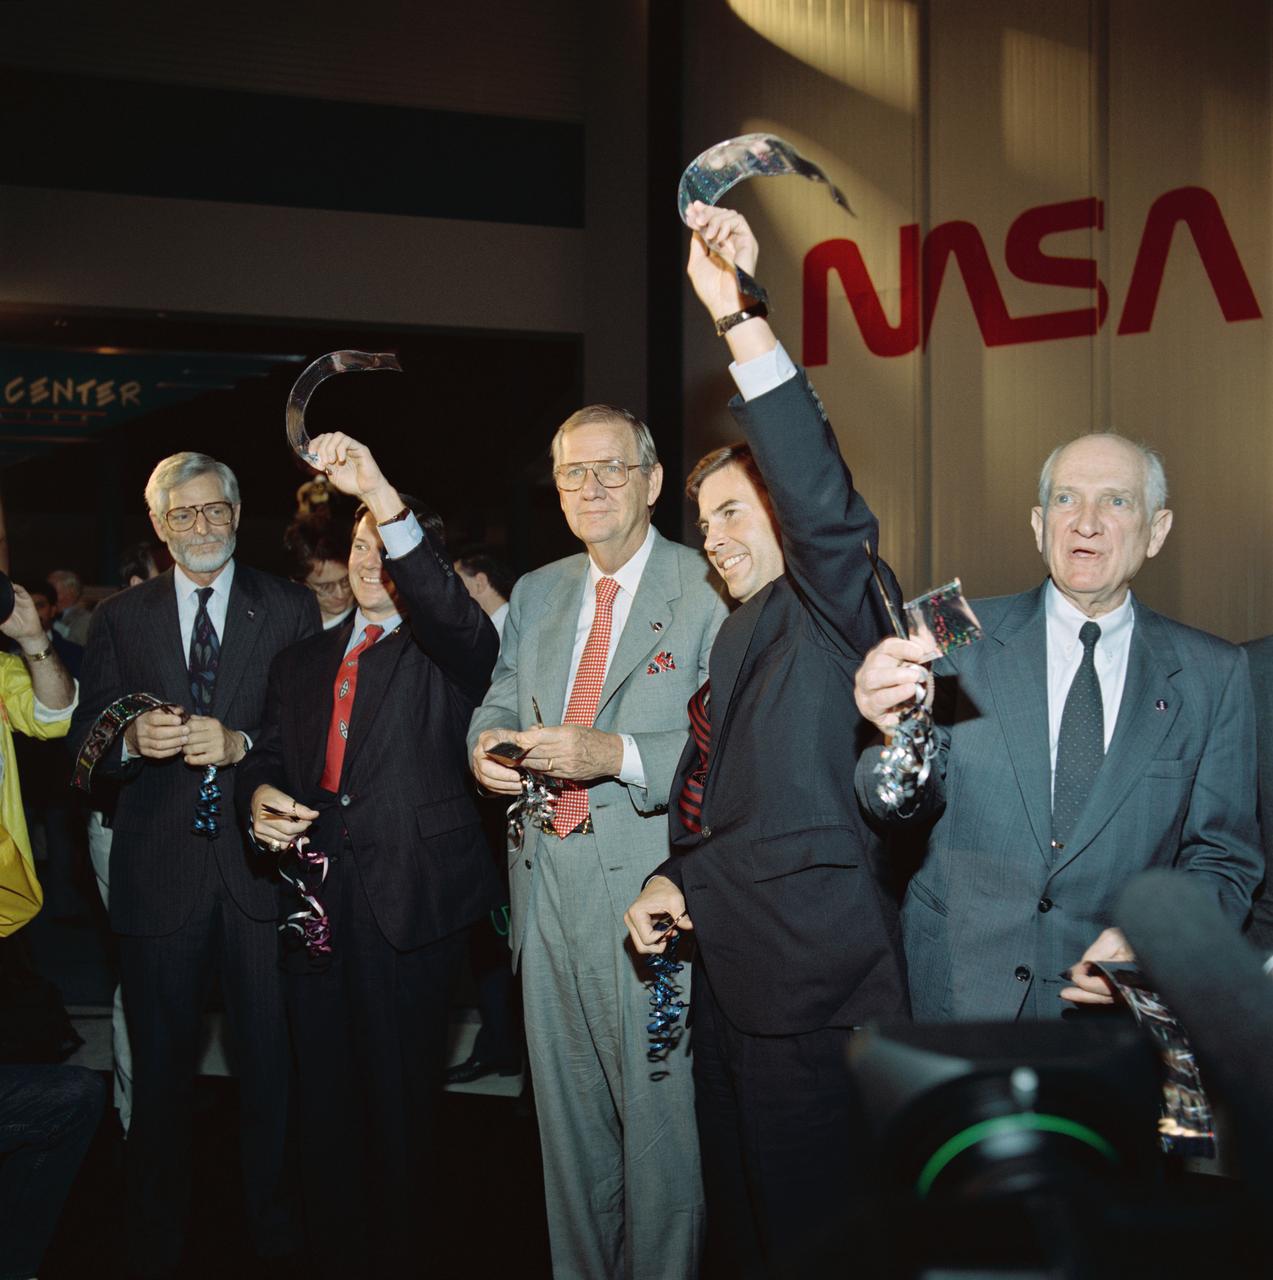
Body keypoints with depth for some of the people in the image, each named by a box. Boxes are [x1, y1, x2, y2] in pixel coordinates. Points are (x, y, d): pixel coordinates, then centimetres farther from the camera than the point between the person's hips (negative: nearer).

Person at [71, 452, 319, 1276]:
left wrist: (241, 743, -20)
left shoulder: (291, 610, 4)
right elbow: (85, 742, 5)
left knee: (273, 1060, 7)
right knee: (159, 1066, 10)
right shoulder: (120, 620, 9)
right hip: (160, 873, 1)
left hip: (261, 865, -1)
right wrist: (132, 740, -16)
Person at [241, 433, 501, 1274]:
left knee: (400, 1102, 2)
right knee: (325, 1101, 9)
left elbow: (454, 614, -19)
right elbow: (271, 756, 21)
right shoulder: (302, 663, 19)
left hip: (411, 901, -4)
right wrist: (261, 793, -4)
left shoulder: (446, 651, 3)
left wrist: (382, 494, -30)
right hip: (319, 902, 4)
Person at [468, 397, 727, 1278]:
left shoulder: (707, 590, -7)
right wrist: (489, 741, -5)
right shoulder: (537, 593, 14)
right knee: (568, 1115, 18)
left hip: (648, 887, -6)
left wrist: (616, 756, -25)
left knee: (659, 1115, 3)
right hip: (548, 883, 6)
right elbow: (502, 700, 19)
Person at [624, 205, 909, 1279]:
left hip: (816, 986, -8)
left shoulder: (832, 612, -7)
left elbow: (823, 502, -28)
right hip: (733, 974, 9)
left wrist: (740, 315, -33)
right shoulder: (738, 635, 18)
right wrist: (680, 879, 5)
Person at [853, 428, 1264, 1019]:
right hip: (954, 990, 0)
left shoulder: (1215, 675, -1)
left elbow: (1224, 858, 1)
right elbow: (911, 803, -9)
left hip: (1112, 1008, 1)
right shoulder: (965, 637, -3)